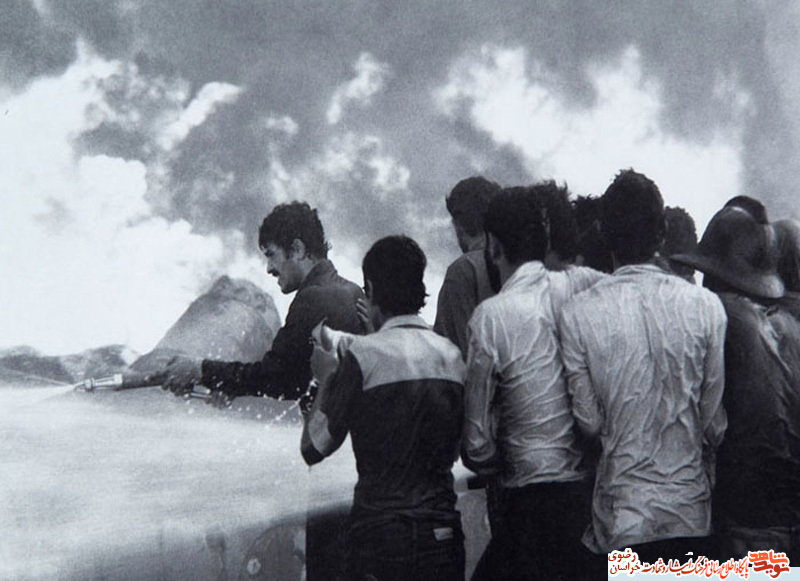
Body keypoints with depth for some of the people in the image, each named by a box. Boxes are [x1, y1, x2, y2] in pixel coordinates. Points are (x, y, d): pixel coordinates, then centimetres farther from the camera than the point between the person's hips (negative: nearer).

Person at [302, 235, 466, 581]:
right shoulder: (452, 355, 6)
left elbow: (313, 448, -5)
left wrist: (325, 379, 10)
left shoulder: (365, 355, -10)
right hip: (444, 535, 5)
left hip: (382, 536, -5)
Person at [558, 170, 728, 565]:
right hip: (693, 515, 1)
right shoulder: (705, 306, -4)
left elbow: (589, 422, -4)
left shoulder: (578, 315, -7)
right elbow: (717, 420, -1)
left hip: (622, 518, -1)